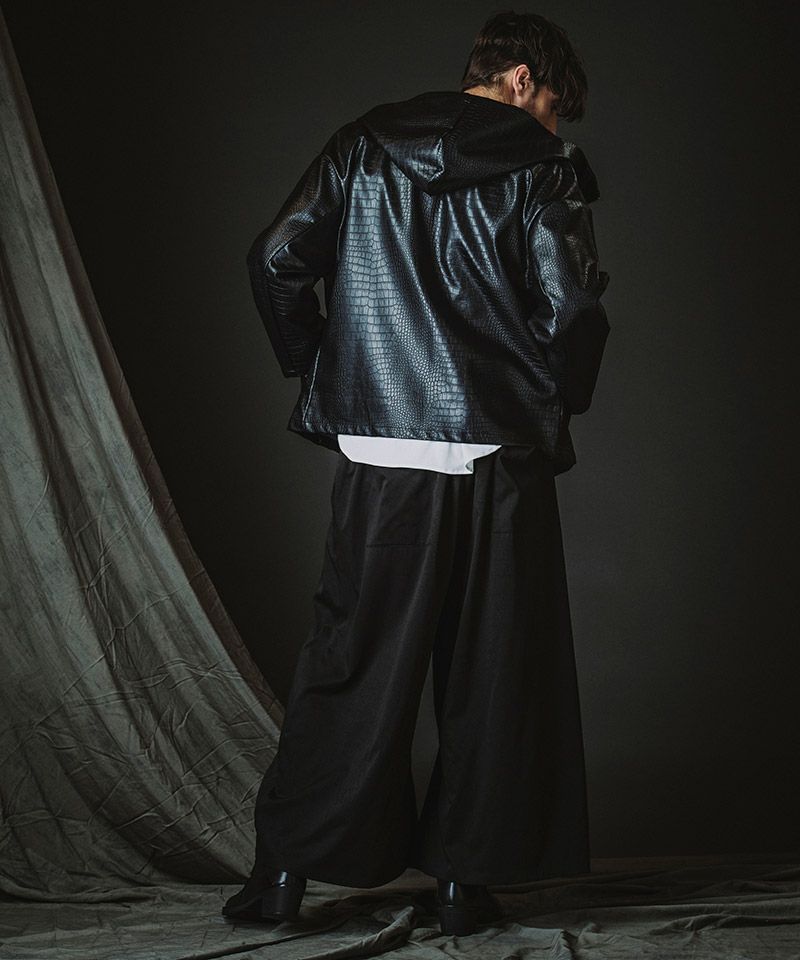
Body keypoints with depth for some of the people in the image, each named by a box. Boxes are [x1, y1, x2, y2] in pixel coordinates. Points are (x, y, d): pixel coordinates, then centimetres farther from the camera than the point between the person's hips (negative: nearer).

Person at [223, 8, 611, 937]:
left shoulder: (363, 145, 8)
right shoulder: (543, 167, -1)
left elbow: (276, 258, 0)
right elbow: (570, 306, -11)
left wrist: (318, 370, 11)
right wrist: (560, 399, 7)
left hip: (380, 451, 3)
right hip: (501, 453, -2)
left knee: (351, 658, 9)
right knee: (490, 668, 9)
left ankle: (284, 868, 12)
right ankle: (463, 876, 15)